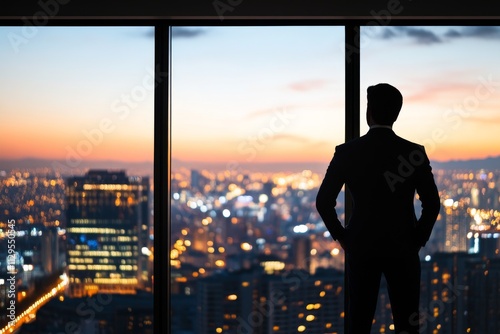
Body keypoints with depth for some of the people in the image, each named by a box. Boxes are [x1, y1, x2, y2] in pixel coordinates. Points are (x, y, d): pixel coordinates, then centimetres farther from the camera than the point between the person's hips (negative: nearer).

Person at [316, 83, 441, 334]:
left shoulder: (347, 151, -5)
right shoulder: (415, 152, -5)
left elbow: (323, 202, -6)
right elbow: (432, 203, -6)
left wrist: (341, 236, 6)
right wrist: (419, 239, 6)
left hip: (361, 248, 0)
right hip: (403, 249, 0)